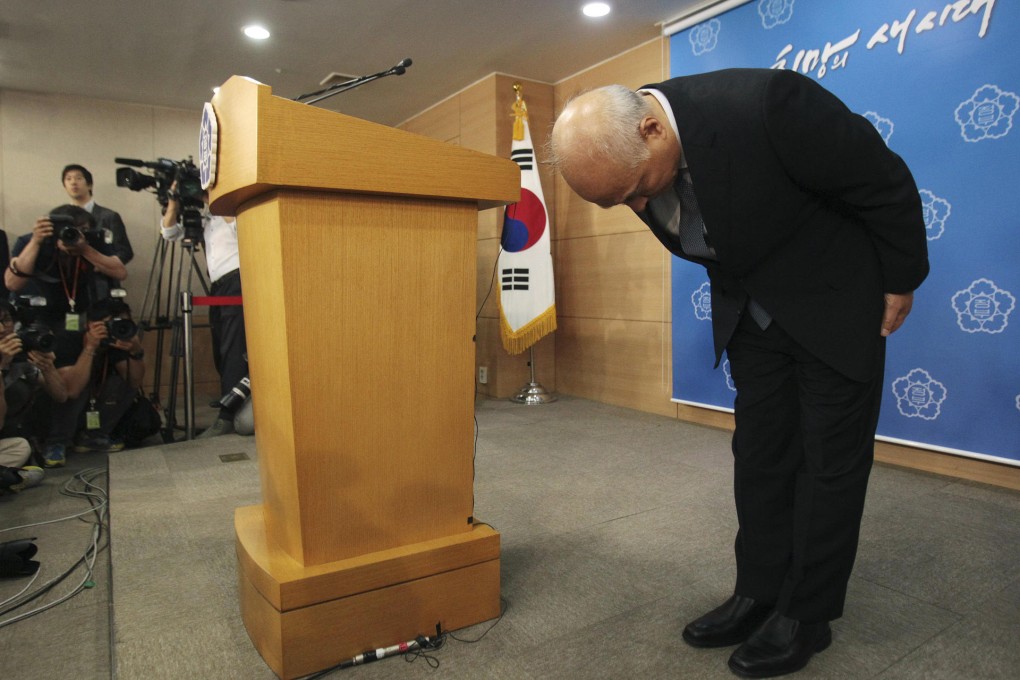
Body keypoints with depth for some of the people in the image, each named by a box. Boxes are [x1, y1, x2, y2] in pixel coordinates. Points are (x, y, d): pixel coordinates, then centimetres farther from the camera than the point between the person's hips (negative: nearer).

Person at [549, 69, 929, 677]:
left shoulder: (763, 103, -33)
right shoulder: (631, 160, -13)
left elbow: (886, 182, -19)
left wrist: (901, 280, -8)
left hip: (834, 302, -5)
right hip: (752, 311, 5)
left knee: (830, 460, 2)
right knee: (759, 455, 9)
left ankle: (805, 616, 17)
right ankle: (758, 595, 24)